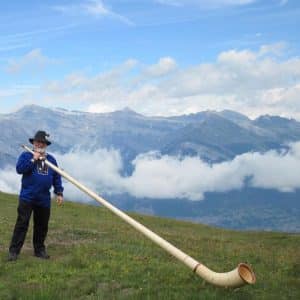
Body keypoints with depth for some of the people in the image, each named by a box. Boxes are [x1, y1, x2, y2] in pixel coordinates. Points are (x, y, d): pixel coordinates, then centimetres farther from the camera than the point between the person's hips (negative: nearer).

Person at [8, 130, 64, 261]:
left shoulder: (51, 159, 13)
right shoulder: (26, 155, 2)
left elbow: (56, 177, 14)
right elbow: (19, 169, -15)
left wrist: (59, 192, 8)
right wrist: (33, 159, -17)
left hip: (44, 199, 4)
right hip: (27, 197, -4)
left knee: (42, 226, 10)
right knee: (22, 224, -7)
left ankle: (39, 249, 22)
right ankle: (13, 251, -3)